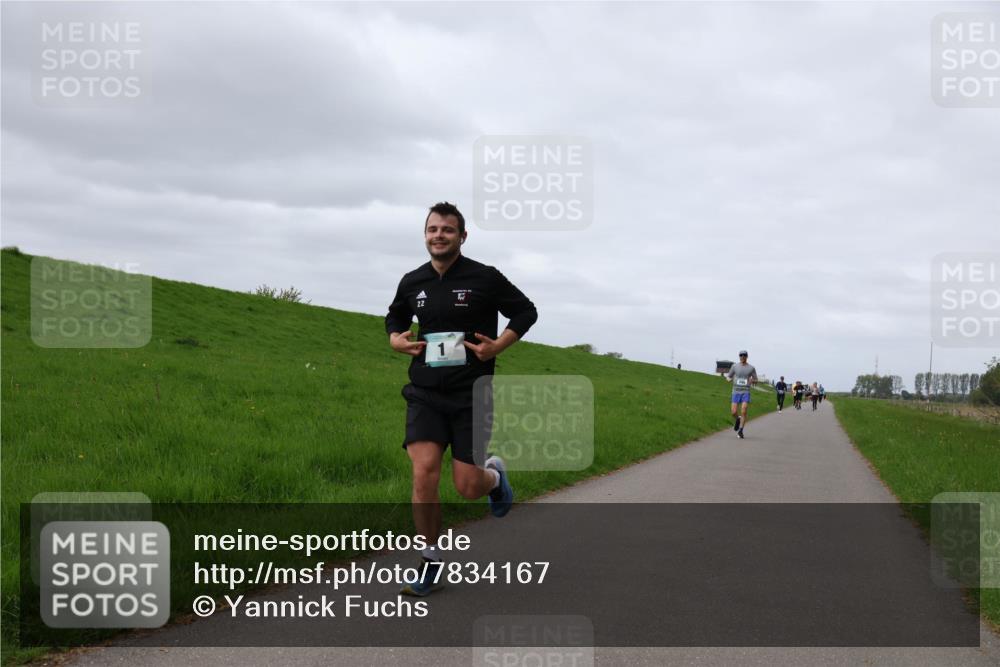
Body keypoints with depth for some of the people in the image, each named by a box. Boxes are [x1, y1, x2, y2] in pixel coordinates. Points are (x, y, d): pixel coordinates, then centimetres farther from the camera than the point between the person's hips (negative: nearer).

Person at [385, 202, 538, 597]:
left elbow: (526, 312, 5)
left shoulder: (485, 278, -5)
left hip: (471, 394, -2)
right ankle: (431, 564, 2)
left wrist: (498, 346, -9)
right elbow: (395, 316, 25)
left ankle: (494, 474, 37)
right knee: (424, 475, -14)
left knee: (468, 488, -2)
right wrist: (396, 339, 4)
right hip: (425, 394, 2)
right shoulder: (412, 282, 5)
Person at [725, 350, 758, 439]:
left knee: (744, 412, -14)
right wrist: (729, 379, -13)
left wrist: (752, 381, -14)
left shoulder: (751, 368, 3)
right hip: (736, 392, 1)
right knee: (734, 412, -5)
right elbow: (728, 377, 12)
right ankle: (737, 420, 30)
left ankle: (740, 431, -7)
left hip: (746, 392, -1)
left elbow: (756, 381, 11)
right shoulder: (735, 366, 5)